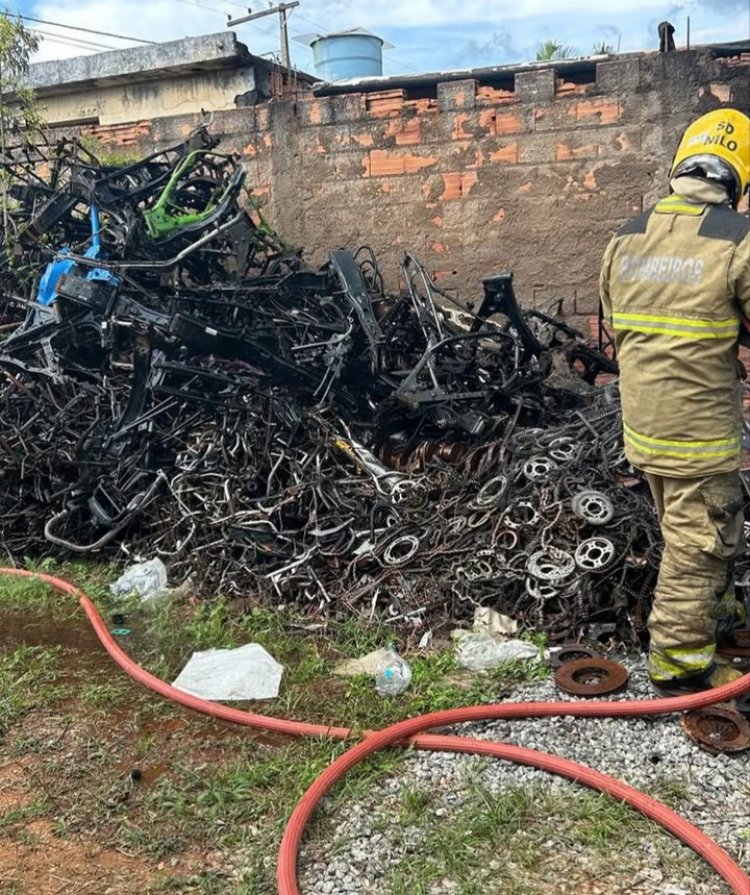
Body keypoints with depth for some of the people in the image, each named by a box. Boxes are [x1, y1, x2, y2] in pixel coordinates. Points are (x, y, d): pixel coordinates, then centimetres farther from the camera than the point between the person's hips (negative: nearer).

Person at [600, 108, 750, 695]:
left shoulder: (627, 238, 4)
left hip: (641, 424, 7)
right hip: (700, 430, -7)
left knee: (703, 533, 26)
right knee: (697, 546, 9)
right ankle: (678, 664, 21)